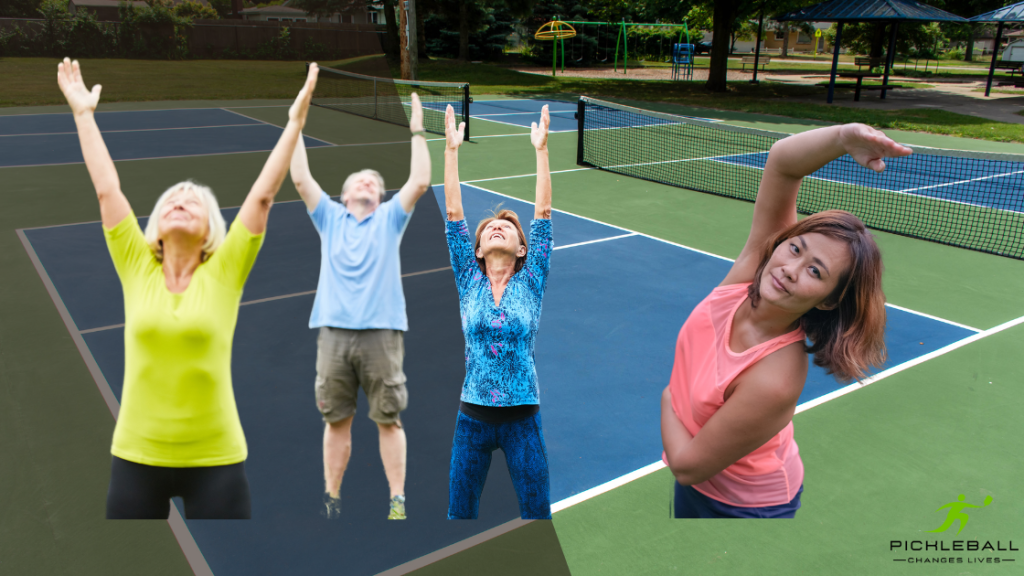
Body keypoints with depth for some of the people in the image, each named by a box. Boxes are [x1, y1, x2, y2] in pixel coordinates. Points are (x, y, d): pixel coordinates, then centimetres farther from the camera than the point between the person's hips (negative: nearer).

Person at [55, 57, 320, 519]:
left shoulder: (224, 271, -4)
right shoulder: (137, 268, 1)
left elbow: (263, 194, -8)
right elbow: (106, 189, 3)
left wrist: (296, 120, -9)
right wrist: (84, 113, 8)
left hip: (215, 459, -2)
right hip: (137, 456, 2)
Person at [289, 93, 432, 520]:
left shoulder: (390, 218, 13)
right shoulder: (330, 217, 16)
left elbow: (419, 182, 1)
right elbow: (301, 179, 8)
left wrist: (418, 133, 0)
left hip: (381, 332, -1)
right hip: (334, 331, 2)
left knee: (389, 420, 0)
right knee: (336, 420, 6)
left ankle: (398, 501, 5)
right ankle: (331, 498, 16)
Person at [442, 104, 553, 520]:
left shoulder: (531, 283, 0)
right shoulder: (469, 282, 3)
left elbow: (543, 214, -5)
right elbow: (454, 214, -1)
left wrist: (541, 149, -7)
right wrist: (451, 150, -3)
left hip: (523, 418, -1)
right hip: (473, 416, 1)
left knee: (536, 513, 8)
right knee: (459, 511, 12)